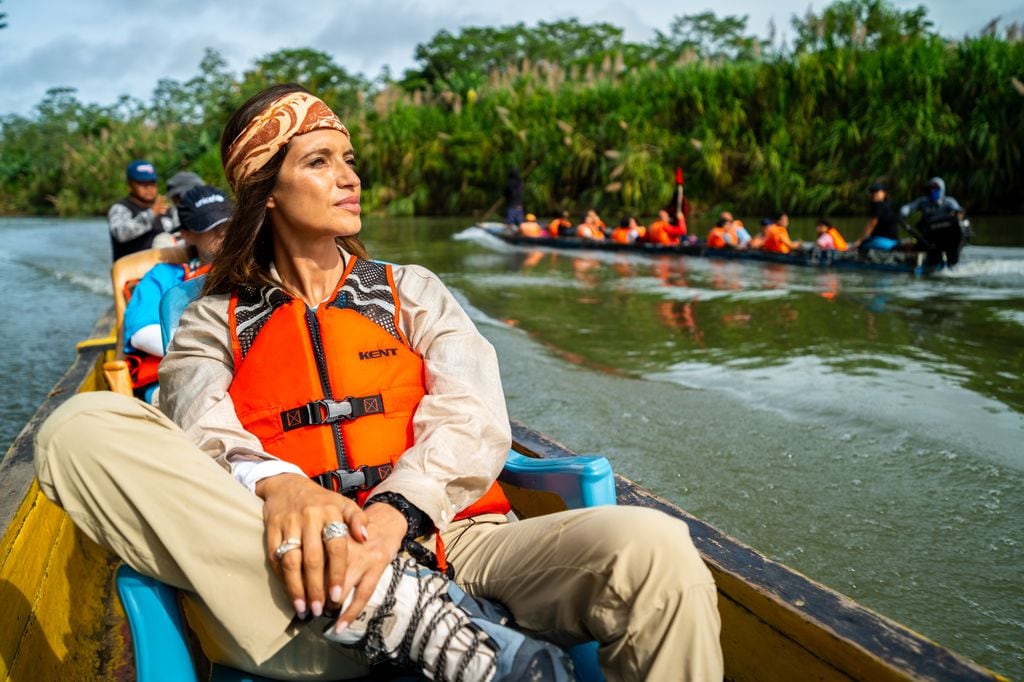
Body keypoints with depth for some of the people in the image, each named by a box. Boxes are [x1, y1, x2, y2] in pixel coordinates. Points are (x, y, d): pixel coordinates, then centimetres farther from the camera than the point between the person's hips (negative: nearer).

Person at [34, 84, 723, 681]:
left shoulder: (411, 291, 20)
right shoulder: (216, 320, 19)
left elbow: (474, 419, 3)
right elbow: (199, 426, -2)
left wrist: (395, 511, -18)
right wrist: (276, 483, -26)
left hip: (438, 538, -1)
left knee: (654, 550, -29)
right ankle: (409, 614, -31)